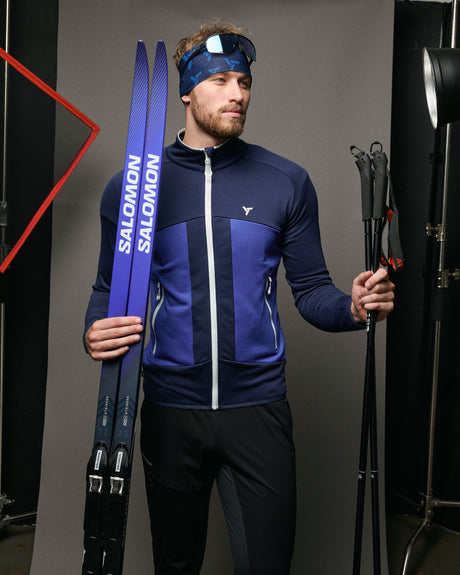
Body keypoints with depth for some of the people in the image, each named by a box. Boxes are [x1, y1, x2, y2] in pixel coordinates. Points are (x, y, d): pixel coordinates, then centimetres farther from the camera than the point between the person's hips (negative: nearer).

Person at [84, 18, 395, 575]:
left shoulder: (286, 182, 1)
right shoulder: (132, 185, 0)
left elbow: (310, 289, 4)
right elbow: (110, 287, 6)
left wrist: (351, 307, -18)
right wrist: (96, 331, -15)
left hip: (258, 406, 0)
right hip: (170, 411, 1)